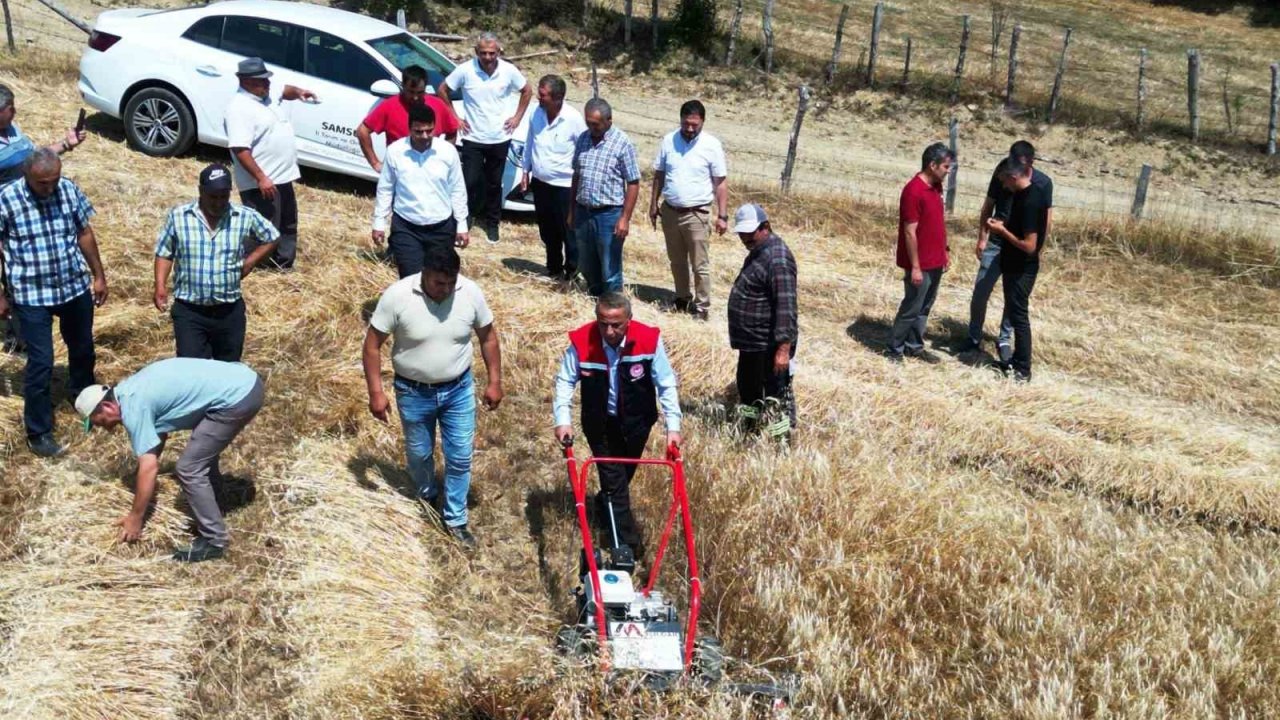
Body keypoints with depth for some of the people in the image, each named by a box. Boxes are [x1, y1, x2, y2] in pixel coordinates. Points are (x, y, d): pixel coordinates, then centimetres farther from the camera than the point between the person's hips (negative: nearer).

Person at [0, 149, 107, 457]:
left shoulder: (69, 190, -6)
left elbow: (85, 234, 6)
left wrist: (99, 275, 11)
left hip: (75, 287, 4)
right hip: (32, 295, -4)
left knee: (82, 349, 22)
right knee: (41, 362, -2)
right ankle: (38, 432, 12)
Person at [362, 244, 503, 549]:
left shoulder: (471, 292, -16)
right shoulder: (397, 296, -23)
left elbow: (488, 337, -1)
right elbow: (373, 344, -13)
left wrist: (495, 381, -1)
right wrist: (376, 392, -14)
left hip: (459, 389, 1)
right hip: (414, 392, -1)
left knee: (460, 458, 8)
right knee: (418, 454, 19)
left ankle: (455, 519, 26)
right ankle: (427, 496, 49)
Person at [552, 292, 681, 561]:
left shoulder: (649, 340, -25)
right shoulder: (581, 342, -24)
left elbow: (666, 385, -17)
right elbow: (565, 381, -11)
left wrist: (673, 426, -22)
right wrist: (562, 419, -22)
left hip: (636, 421, 2)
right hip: (600, 423, -1)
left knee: (623, 474, 20)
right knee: (614, 480, -2)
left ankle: (604, 508, 50)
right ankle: (627, 543, 8)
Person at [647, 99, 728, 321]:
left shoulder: (712, 145, -8)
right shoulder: (668, 141, 0)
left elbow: (720, 183, -5)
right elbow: (659, 175, 9)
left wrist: (722, 215, -8)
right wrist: (653, 205, 8)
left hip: (697, 214, -4)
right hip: (670, 211, 4)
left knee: (700, 266, -2)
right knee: (677, 262, 17)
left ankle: (701, 307, 7)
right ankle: (682, 299, 33)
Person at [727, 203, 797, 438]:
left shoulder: (777, 259, -22)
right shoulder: (758, 251, 11)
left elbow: (786, 306, -28)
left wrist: (784, 348, -31)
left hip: (769, 345, -11)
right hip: (751, 342, 11)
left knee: (776, 397, -1)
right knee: (747, 389, 23)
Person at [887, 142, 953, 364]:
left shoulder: (935, 187, 7)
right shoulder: (914, 191, -21)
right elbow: (910, 233, -21)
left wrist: (944, 251, 17)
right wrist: (915, 267, -19)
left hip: (935, 262, 9)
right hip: (921, 264, -9)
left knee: (925, 307, 16)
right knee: (911, 308, 1)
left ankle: (914, 346, 28)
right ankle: (895, 348, 15)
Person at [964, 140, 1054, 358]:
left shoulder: (1043, 183, -10)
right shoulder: (1001, 174, -6)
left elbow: (1047, 219, -4)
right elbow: (988, 207, 3)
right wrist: (982, 238, -1)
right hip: (995, 244, 1)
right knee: (980, 293, 2)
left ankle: (1004, 339, 21)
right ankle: (974, 337, 17)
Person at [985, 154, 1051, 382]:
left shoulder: (1029, 202, -27)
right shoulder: (1037, 191, 4)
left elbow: (1029, 245, -27)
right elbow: (1042, 229, 17)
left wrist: (1002, 231, -18)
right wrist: (1006, 226, 10)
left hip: (1020, 268, -10)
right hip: (1020, 265, 10)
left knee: (1018, 316, -1)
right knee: (1015, 313, 18)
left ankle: (1023, 370, 8)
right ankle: (1018, 360, 30)